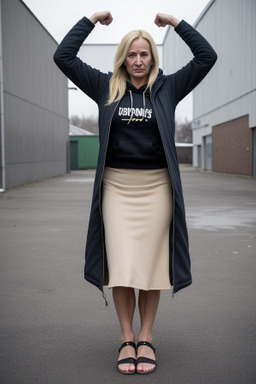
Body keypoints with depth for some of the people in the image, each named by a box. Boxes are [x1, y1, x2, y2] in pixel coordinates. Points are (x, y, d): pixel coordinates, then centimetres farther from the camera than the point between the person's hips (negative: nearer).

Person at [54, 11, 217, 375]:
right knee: (122, 265, -1)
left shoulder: (167, 88, 9)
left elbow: (207, 57, 4)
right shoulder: (106, 87, 9)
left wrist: (174, 21, 7)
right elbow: (64, 56, 8)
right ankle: (127, 338, 12)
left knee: (152, 263, 4)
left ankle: (146, 337, 16)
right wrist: (92, 19, 9)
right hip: (116, 184, 0)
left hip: (156, 185, 0)